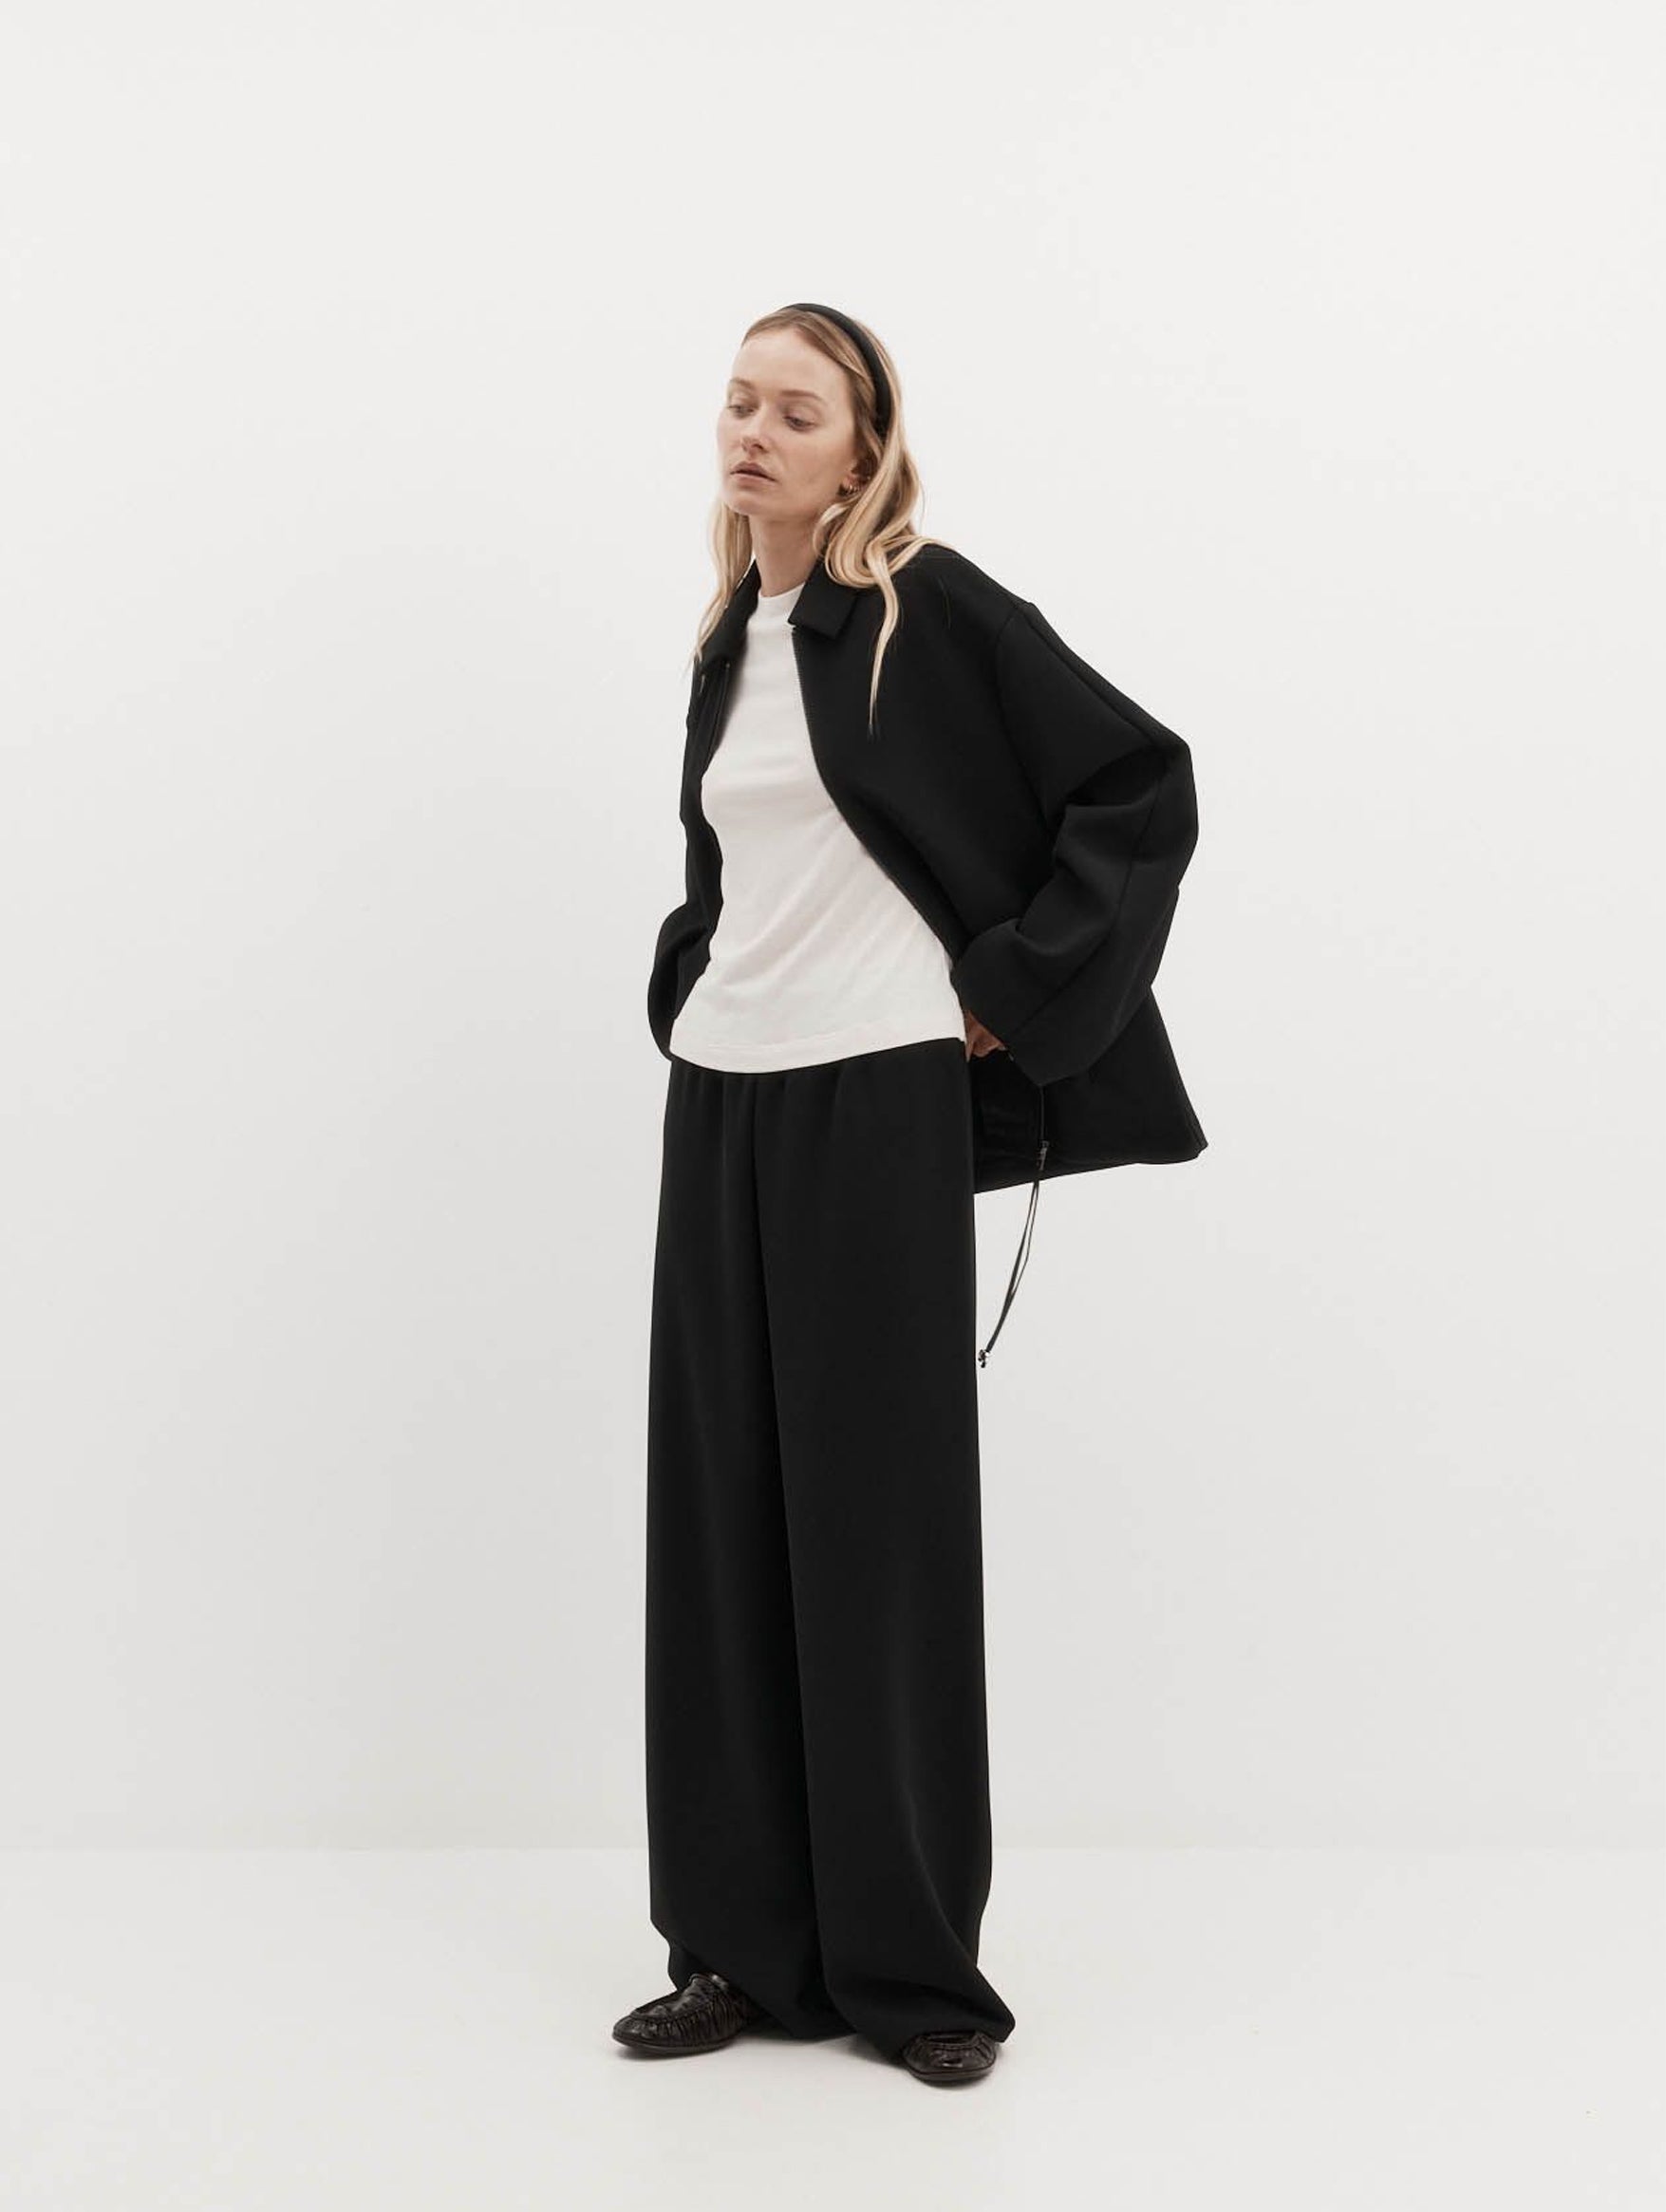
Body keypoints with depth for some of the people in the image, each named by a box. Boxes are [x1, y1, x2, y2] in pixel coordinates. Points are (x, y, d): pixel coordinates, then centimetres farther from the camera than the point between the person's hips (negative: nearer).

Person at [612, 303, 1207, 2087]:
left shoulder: (932, 608, -7)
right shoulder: (731, 641, 14)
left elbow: (1142, 785, -9)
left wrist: (1015, 989, -10)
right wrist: (688, 991, 13)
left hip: (875, 1102, -7)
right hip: (719, 1096, 7)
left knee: (878, 1513, -1)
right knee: (721, 1510, 6)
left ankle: (912, 1959, 10)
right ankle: (746, 1941, 16)